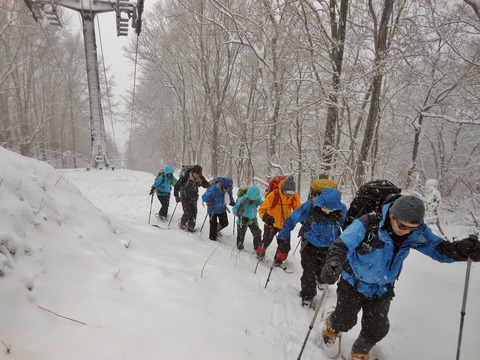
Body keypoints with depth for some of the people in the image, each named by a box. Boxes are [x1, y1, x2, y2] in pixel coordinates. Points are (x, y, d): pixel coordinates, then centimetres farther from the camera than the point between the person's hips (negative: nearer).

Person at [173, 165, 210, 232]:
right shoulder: (185, 177, -22)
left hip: (193, 197, 4)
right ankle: (182, 224, 19)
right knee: (187, 212, -9)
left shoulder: (200, 178, -10)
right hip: (185, 197, -4)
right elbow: (177, 185, -13)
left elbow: (206, 185, 5)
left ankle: (191, 227, 17)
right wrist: (176, 196, -13)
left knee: (194, 212, 0)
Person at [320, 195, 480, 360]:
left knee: (377, 330, 8)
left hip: (381, 290, 4)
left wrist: (462, 249, -35)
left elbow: (438, 248, -12)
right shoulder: (367, 225, -30)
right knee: (345, 321, 2)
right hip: (353, 284, -4)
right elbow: (341, 246, -30)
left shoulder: (417, 233, -15)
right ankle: (331, 326, 42)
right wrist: (333, 264, -50)